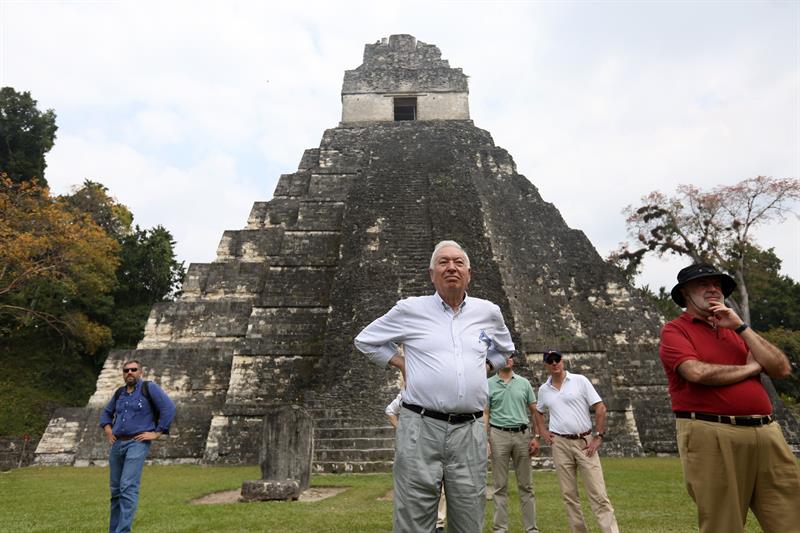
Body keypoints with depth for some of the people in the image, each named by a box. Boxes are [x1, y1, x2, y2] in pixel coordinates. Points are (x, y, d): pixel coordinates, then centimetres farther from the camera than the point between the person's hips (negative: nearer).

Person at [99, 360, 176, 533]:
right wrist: (107, 429, 12)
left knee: (128, 487, -15)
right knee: (116, 489, 12)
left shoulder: (149, 387, -5)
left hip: (138, 443, -6)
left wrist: (157, 433, -12)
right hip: (117, 444, 6)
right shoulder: (120, 392, 13)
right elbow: (106, 412, 30)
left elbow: (169, 408, -12)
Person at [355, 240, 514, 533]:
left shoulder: (488, 312, 10)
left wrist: (485, 367, 13)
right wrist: (402, 364, 5)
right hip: (421, 428, -2)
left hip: (470, 431, 3)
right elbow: (366, 340, 14)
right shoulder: (411, 309, 1)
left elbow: (505, 349, 31)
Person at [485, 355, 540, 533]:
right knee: (500, 485, 4)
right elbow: (485, 414, 1)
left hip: (522, 434, 2)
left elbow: (535, 411, 9)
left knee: (526, 485, 8)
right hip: (499, 434, -2)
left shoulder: (524, 383, 8)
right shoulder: (488, 384, 3)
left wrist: (536, 437, 0)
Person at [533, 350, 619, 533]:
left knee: (598, 494, -6)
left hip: (585, 442, -3)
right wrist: (543, 431, 10)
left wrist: (598, 436, -7)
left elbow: (600, 408, -3)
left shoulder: (580, 381, -1)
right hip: (560, 444, 3)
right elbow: (538, 412, 26)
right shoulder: (543, 389, 9)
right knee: (569, 495, 7)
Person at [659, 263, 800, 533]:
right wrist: (752, 367, 0)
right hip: (710, 435, -5)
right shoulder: (675, 330, 1)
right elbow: (698, 372, -17)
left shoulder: (736, 330, 20)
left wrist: (741, 327, 1)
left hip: (767, 433, 6)